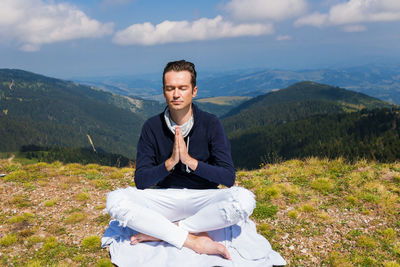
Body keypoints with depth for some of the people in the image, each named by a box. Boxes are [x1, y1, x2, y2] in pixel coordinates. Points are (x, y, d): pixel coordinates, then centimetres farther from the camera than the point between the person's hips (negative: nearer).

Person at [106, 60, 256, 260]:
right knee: (115, 200, -25)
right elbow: (141, 181, -6)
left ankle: (161, 232, -21)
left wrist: (190, 161, -23)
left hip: (203, 198, -1)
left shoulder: (210, 124, -7)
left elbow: (228, 178, -12)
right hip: (165, 198, 1)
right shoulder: (152, 127, -4)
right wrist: (170, 162, -22)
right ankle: (193, 241, -26)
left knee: (244, 199, -31)